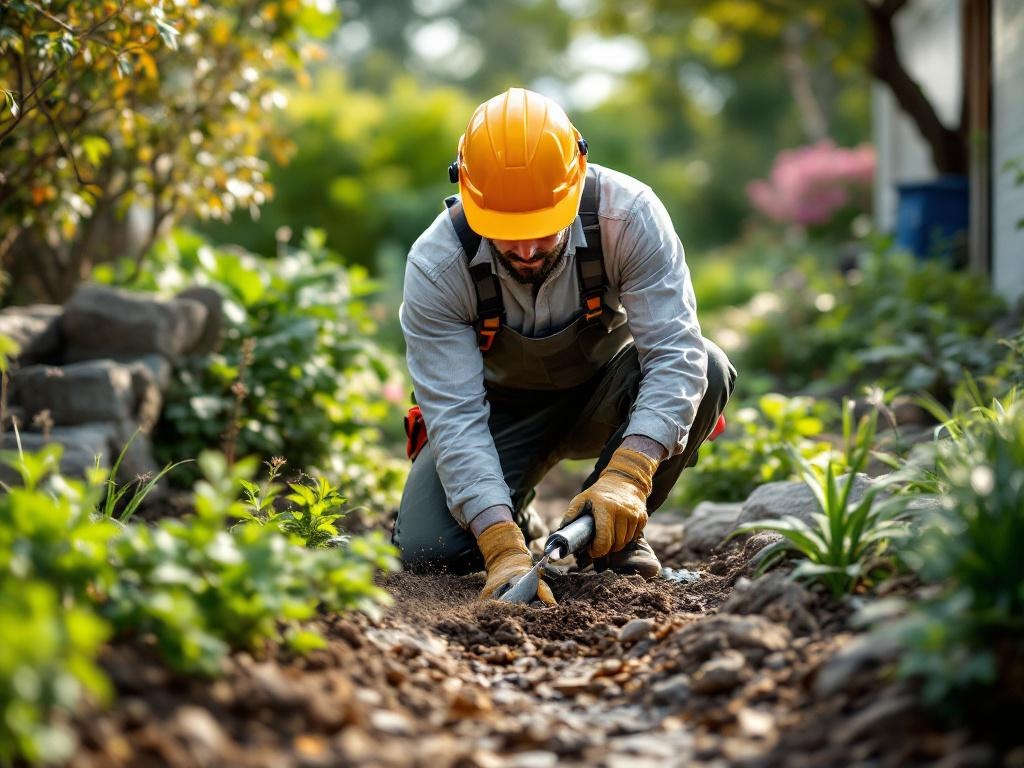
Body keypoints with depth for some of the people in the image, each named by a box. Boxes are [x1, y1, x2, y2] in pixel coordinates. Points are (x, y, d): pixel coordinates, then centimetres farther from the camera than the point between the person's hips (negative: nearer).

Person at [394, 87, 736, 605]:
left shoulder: (628, 215, -30)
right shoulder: (436, 266, -28)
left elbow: (676, 353, -34)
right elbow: (455, 417, -31)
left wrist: (625, 476, -49)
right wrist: (504, 549, -44)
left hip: (603, 396, 1)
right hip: (502, 408, 0)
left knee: (708, 371, -31)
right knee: (431, 550, -23)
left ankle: (616, 531, -8)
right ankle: (513, 520, 15)